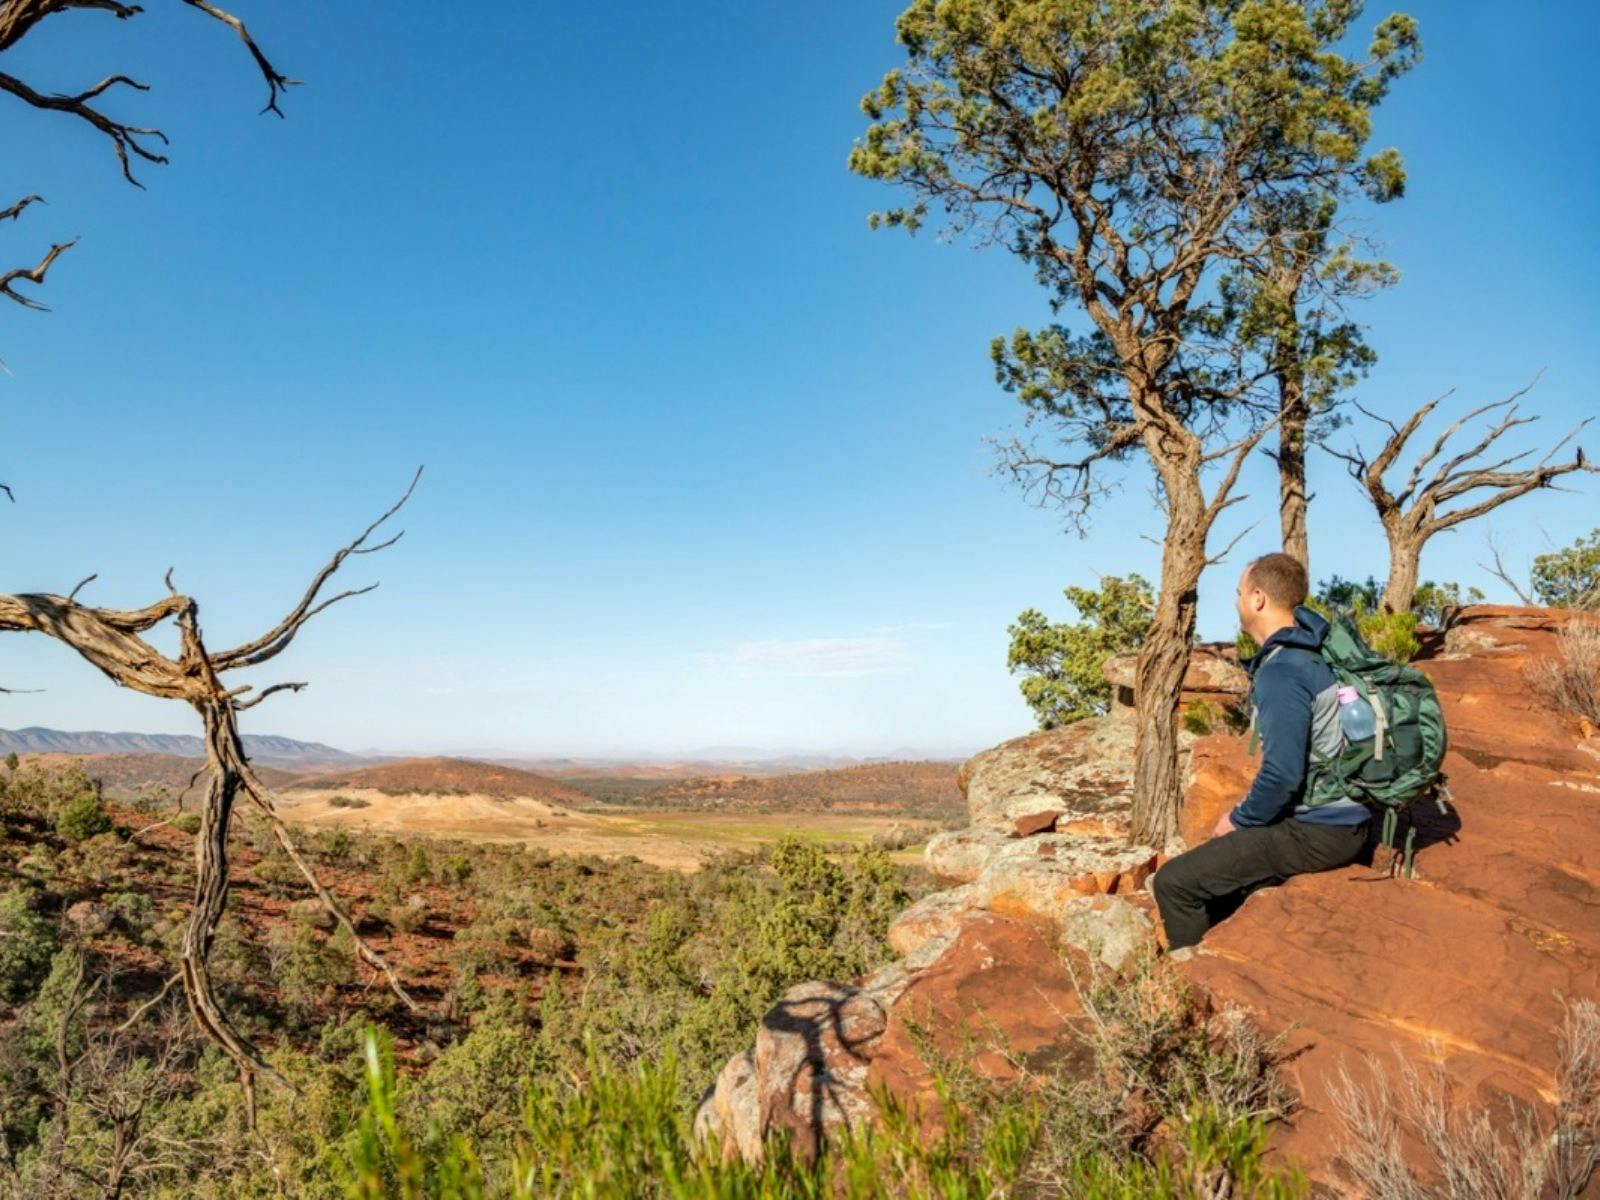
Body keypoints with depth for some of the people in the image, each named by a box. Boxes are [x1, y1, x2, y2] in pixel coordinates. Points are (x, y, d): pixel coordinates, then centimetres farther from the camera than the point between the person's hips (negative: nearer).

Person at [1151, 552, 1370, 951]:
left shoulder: (1281, 674, -23)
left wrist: (1239, 820, -10)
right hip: (1338, 817, 10)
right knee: (1213, 867, 26)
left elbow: (1283, 775, -27)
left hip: (1315, 832, -10)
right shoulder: (1310, 646, 4)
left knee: (1173, 883, -10)